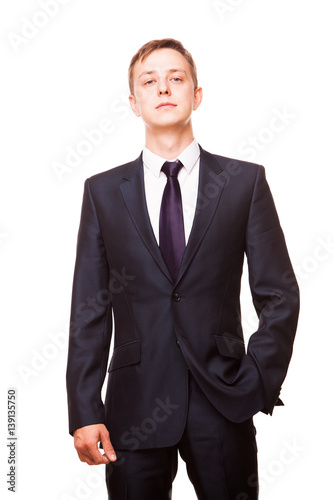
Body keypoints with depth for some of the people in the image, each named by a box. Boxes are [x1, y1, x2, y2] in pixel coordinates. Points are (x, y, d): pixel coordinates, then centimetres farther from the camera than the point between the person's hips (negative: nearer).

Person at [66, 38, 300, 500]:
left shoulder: (245, 181, 2)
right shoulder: (103, 191, 5)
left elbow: (279, 294, 3)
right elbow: (89, 309, 3)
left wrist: (260, 383, -6)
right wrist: (84, 410, -3)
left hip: (224, 401, 0)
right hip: (134, 408, 1)